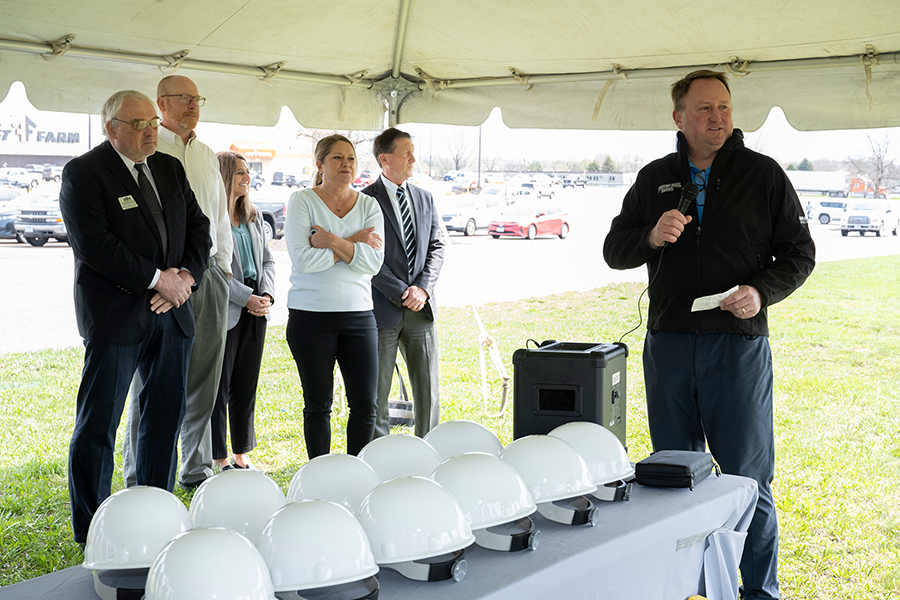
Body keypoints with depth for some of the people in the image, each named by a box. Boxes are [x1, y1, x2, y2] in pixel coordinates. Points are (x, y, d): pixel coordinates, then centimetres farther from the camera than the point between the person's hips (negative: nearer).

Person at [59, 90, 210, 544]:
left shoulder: (170, 168, 13)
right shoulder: (83, 173, -7)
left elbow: (197, 225, 13)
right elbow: (94, 244, -17)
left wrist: (187, 275, -5)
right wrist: (157, 279, -17)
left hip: (171, 313, 7)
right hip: (115, 314, -6)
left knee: (166, 415, 11)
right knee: (98, 423, 0)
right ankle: (92, 535, 11)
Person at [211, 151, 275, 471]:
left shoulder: (253, 216, 14)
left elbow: (267, 259, 16)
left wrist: (267, 294, -1)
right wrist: (247, 298, -16)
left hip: (255, 312, 7)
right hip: (224, 312, -7)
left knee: (247, 387, 12)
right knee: (219, 388, 1)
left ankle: (241, 456, 22)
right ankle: (219, 459, 11)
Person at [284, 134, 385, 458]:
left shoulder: (369, 205, 8)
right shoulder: (301, 201, -1)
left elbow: (374, 262, -5)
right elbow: (302, 259, -14)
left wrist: (333, 242, -14)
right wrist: (354, 244, -10)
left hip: (358, 314, 3)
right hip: (311, 316, -3)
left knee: (365, 405, 1)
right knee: (318, 405, 6)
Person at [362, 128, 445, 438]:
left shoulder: (425, 198, 12)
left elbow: (436, 247, 10)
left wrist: (423, 288, -5)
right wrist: (402, 293, -14)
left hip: (421, 308, 5)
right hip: (383, 309, -5)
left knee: (429, 389, 7)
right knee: (376, 391, 3)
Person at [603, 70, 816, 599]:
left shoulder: (763, 174, 3)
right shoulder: (654, 178, 11)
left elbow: (800, 252, 5)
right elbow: (614, 250, 11)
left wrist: (762, 292, -13)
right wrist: (651, 237, -10)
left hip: (740, 343, -3)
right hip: (668, 343, 3)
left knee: (748, 476, 0)